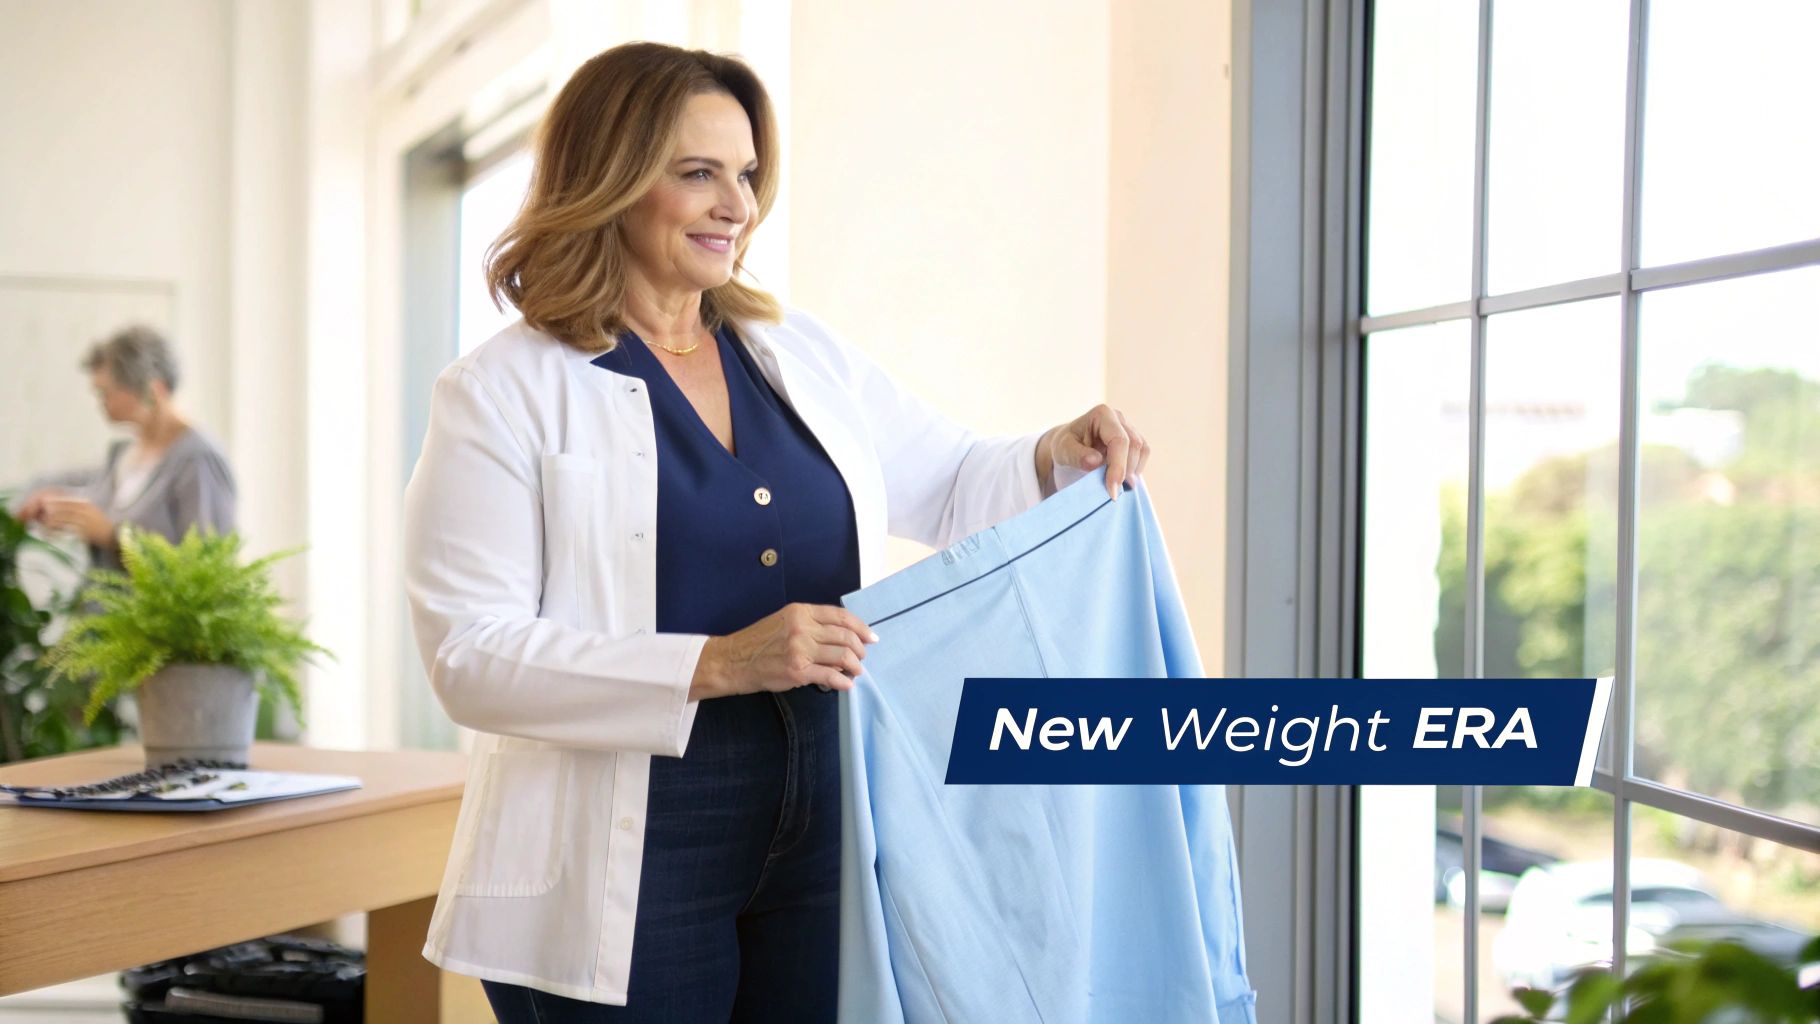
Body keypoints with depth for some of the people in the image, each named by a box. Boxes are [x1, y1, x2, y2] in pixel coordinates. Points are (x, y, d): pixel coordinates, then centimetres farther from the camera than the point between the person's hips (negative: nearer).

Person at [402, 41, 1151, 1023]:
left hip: (819, 849, 5)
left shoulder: (802, 354, 11)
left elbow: (949, 489, 22)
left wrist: (1058, 455, 0)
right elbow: (472, 656, -14)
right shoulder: (503, 392, -6)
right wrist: (717, 665, -24)